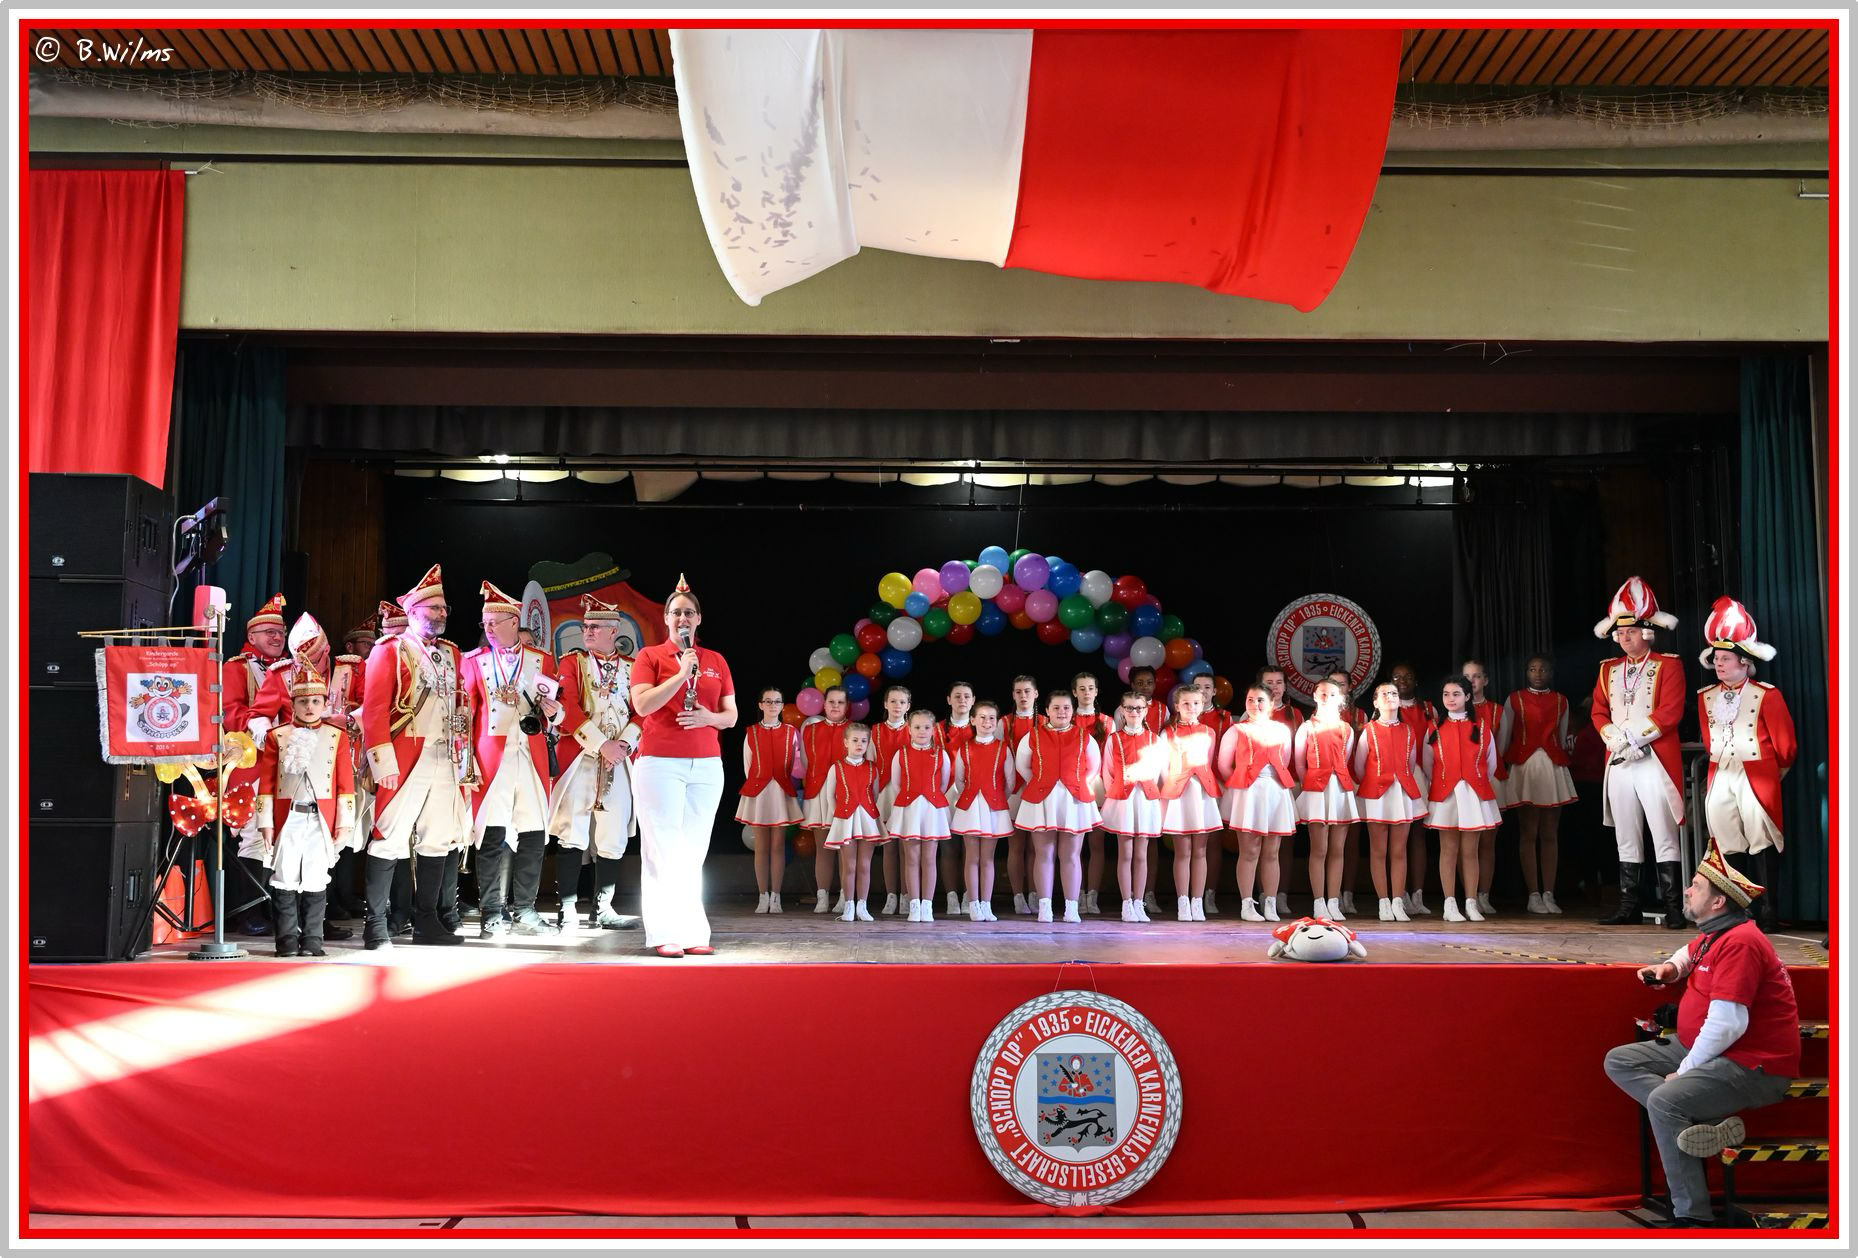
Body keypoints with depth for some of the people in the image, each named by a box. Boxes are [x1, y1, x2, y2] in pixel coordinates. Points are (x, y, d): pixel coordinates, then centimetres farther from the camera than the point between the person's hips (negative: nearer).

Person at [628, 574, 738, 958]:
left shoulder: (716, 661, 14)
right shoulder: (650, 656, 4)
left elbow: (731, 716, 14)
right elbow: (642, 705, -9)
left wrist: (709, 717, -8)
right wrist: (682, 673, -13)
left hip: (706, 765, 3)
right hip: (659, 763, -3)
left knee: (694, 852, 3)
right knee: (663, 850, -5)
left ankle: (693, 933, 5)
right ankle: (666, 934, -3)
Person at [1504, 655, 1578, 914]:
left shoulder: (1560, 701, 15)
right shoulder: (1514, 699, 8)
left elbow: (1562, 738, 18)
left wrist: (1569, 745, -3)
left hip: (1554, 769, 2)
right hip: (1524, 768, -2)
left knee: (1550, 834, 1)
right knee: (1528, 833, -4)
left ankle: (1549, 895, 2)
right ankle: (1534, 895, -2)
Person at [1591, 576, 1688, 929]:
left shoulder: (1668, 665, 0)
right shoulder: (1609, 670, 16)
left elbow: (1670, 711, -10)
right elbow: (1599, 712, 12)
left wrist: (1633, 737, -14)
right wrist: (1615, 739, -6)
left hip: (1655, 761, -5)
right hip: (1619, 763, 5)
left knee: (1664, 837, -6)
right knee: (1626, 840, 7)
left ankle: (1674, 908, -4)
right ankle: (1629, 905, 11)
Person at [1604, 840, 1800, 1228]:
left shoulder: (1739, 942, -21)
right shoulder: (1714, 935, 11)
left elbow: (1726, 1024, -27)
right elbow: (1691, 952, 38)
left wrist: (1684, 1070, -17)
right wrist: (1670, 968, 15)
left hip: (1754, 1066, -11)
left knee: (1664, 1100, -30)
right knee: (1619, 1062, 3)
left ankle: (1692, 1216, -21)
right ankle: (1713, 1119, -15)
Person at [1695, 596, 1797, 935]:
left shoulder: (1766, 695, -5)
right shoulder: (1706, 697, 10)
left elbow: (1786, 745, 2)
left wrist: (1773, 771, 12)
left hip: (1757, 777, -5)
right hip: (1720, 778, 5)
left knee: (1761, 843, -7)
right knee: (1729, 845, 4)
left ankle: (1768, 911, -2)